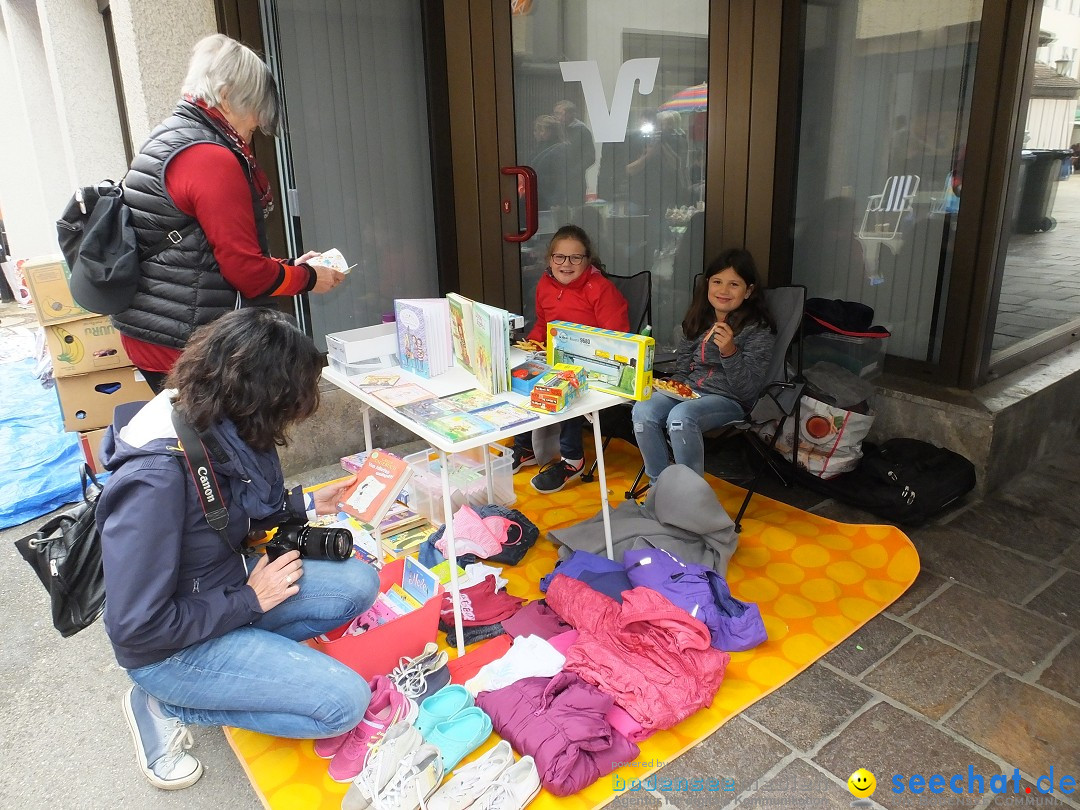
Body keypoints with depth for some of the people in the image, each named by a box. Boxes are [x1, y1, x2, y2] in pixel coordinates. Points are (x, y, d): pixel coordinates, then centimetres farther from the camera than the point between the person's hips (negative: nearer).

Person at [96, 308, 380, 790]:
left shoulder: (213, 426, -9)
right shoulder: (155, 478, -34)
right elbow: (137, 627, -27)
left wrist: (305, 505, 8)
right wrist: (250, 601, -19)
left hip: (220, 590, 8)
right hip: (168, 646, -8)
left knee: (359, 584, 0)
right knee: (345, 702, -13)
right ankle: (164, 707, 1)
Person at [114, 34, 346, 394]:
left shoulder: (167, 142, 14)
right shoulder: (213, 160, -18)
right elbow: (245, 269, -17)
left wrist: (288, 267, 14)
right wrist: (309, 278, -2)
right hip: (183, 343, -10)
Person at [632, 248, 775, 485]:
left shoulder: (758, 329, -6)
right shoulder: (697, 319, 10)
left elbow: (748, 391, -13)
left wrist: (729, 352, -27)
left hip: (728, 400, -5)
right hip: (687, 392, 5)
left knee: (680, 416, -35)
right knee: (642, 410, -24)